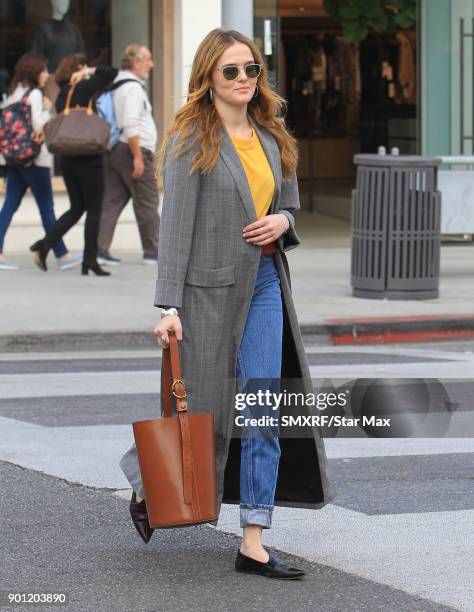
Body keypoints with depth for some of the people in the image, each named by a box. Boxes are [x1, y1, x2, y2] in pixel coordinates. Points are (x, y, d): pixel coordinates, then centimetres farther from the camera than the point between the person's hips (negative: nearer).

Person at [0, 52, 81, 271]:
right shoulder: (34, 94, -12)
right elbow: (39, 127, -19)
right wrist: (48, 108, -5)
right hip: (34, 159, -8)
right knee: (46, 208, 0)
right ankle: (62, 255, 7)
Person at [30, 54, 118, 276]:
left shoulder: (62, 95, 10)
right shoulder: (83, 89, -10)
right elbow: (111, 73, -13)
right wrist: (89, 73, -5)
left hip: (67, 160, 7)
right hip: (89, 160, -7)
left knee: (76, 208, 15)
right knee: (93, 210, 2)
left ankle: (45, 243, 0)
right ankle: (90, 260, 2)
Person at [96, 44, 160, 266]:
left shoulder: (115, 84, 17)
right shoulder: (133, 88, -14)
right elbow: (130, 125, -23)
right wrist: (138, 157, -22)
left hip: (113, 151, 9)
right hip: (132, 150, -9)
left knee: (111, 202, 4)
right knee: (147, 204, 1)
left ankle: (100, 248, -3)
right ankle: (152, 251, 6)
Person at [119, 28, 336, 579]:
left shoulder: (271, 137, 11)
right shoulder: (191, 140, -8)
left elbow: (291, 205, 23)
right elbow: (175, 225, -12)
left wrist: (281, 221, -3)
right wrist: (169, 307, -18)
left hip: (265, 281, 6)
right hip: (210, 286, -6)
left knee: (264, 416, -1)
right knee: (204, 409, 3)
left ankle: (253, 545, 2)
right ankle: (146, 485, 32)